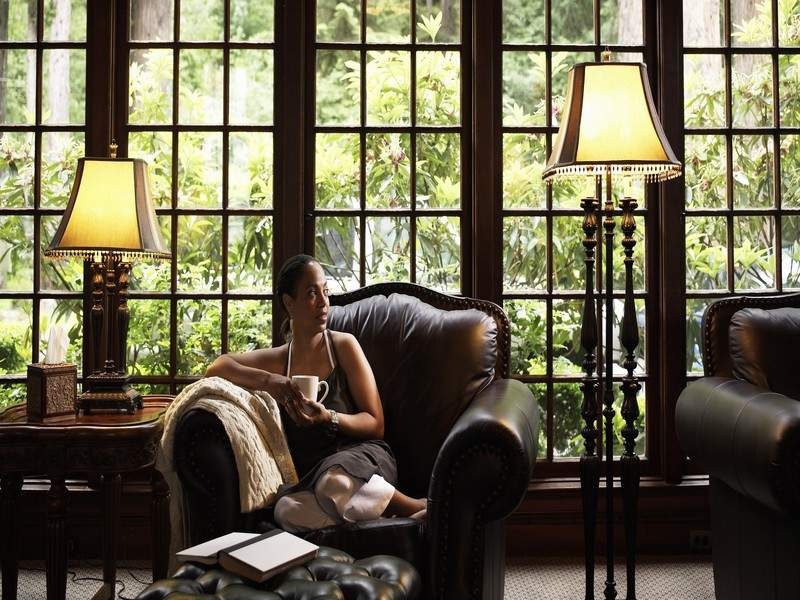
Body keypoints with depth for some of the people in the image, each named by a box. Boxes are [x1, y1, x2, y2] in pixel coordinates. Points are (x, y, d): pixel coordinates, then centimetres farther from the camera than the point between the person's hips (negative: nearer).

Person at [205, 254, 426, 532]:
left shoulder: (343, 346, 6)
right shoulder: (278, 359, 16)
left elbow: (375, 423, 3)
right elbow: (216, 367, 5)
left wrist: (330, 418, -16)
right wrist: (268, 380, -11)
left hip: (361, 456, -3)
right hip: (311, 475, 4)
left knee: (336, 481, -41)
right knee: (287, 512, -34)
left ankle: (419, 507, -17)